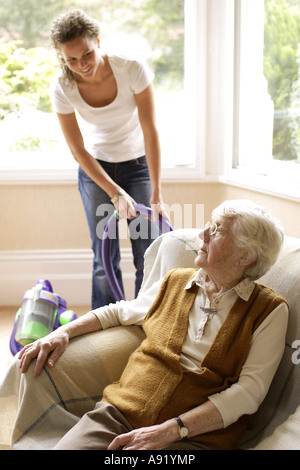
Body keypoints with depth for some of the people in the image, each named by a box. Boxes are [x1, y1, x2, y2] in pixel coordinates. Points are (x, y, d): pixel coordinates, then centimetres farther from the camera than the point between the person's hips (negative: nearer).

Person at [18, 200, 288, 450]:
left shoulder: (269, 311, 1)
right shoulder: (175, 282, 14)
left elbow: (250, 390, -8)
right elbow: (120, 312, 30)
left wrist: (170, 430, -16)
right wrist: (64, 332, 15)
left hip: (195, 437, -3)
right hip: (119, 411, 4)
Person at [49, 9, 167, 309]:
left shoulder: (133, 70, -23)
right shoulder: (62, 88, -19)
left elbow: (150, 132, -20)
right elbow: (78, 150, -13)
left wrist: (156, 194, -22)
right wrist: (115, 193, -20)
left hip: (138, 163, 0)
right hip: (95, 168, 1)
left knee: (148, 254, -5)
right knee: (104, 258, -1)